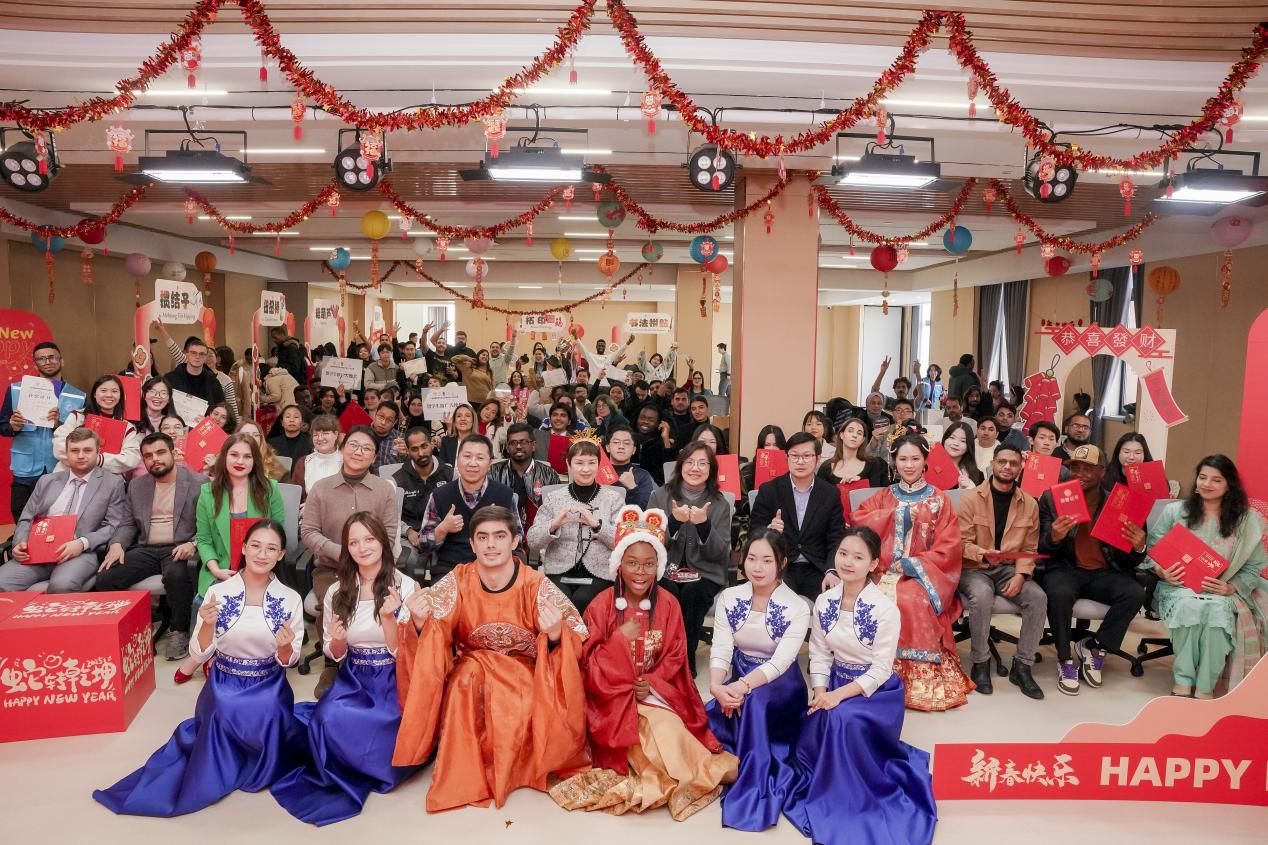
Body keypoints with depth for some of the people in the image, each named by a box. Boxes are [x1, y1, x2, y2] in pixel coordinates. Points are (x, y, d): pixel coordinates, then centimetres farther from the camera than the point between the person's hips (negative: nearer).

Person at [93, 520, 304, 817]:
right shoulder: (218, 592, -7)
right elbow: (200, 654, -5)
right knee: (224, 719, -21)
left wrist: (284, 646, -24)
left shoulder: (291, 599, -7)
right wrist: (207, 624, -24)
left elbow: (288, 661, -1)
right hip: (224, 687, 0)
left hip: (269, 690, 0)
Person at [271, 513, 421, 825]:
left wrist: (388, 617, -27)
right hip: (354, 678, 4)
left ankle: (351, 774, 4)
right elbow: (336, 655, 9)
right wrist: (337, 641, -15)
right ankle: (345, 776, 4)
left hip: (393, 681, -3)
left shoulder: (406, 587, -9)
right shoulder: (337, 592, 3)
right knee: (330, 719, -27)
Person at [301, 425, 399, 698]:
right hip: (329, 568, 0)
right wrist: (340, 552, -14)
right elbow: (308, 532, 1)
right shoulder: (321, 488, 4)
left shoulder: (385, 489, 3)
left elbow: (390, 534, 1)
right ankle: (332, 665, -3)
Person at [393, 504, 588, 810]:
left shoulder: (537, 585, -14)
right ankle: (463, 777, -12)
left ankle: (503, 771, 0)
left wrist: (556, 634, -39)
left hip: (525, 674, -1)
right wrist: (419, 623, -32)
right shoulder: (457, 582, -9)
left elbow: (577, 638, -15)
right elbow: (430, 636, -8)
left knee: (520, 710, -32)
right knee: (469, 676, -31)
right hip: (471, 670, 2)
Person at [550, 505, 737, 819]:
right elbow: (591, 665, -11)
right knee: (663, 731, -25)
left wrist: (651, 684, -14)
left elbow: (674, 657, 2)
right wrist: (621, 639, -25)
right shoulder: (601, 605, -10)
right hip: (613, 695, -2)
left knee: (669, 727, -27)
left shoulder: (668, 604, -2)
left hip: (658, 692, 3)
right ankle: (710, 769, -7)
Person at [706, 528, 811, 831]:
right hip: (738, 682, 4)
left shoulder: (797, 608, -14)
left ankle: (757, 784, -24)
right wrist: (717, 686, -33)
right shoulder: (728, 598, -4)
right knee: (709, 717, -24)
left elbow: (780, 662, -23)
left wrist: (743, 686, -39)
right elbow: (720, 649, -12)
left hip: (780, 687, -3)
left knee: (754, 700, -35)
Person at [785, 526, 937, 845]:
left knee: (844, 719, -31)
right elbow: (819, 654, 0)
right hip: (835, 685, 4)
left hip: (877, 690, -4)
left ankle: (850, 800, -8)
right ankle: (821, 789, 6)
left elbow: (880, 669, -18)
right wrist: (821, 693, -17)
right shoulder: (824, 602, -3)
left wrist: (839, 695, -25)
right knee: (820, 722, -24)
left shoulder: (886, 608, -19)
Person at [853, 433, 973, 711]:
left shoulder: (939, 499, 9)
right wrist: (896, 513, -6)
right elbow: (858, 523, 0)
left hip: (922, 574, -2)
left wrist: (915, 564, -13)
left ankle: (920, 676, -23)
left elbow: (949, 547, 0)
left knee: (911, 601, -36)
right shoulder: (883, 497, 16)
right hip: (886, 572, 2)